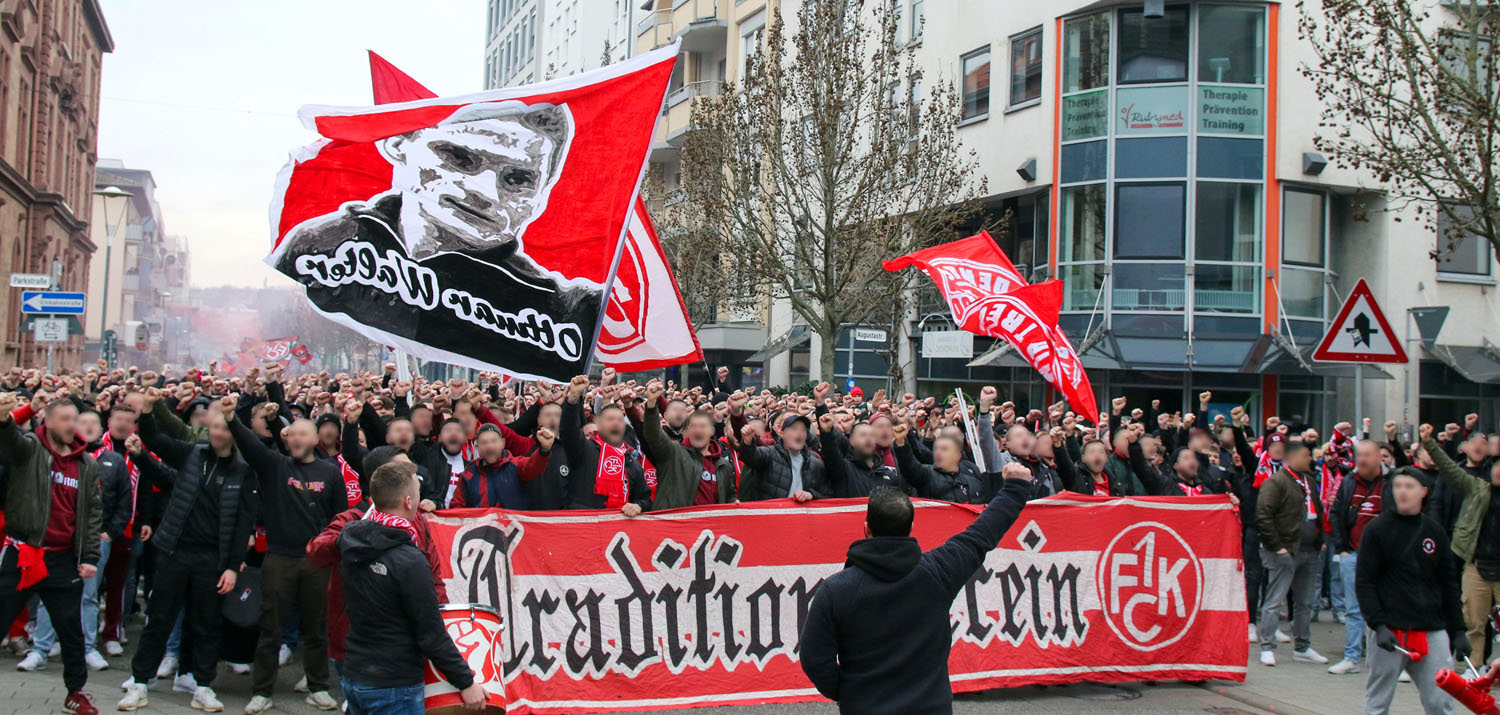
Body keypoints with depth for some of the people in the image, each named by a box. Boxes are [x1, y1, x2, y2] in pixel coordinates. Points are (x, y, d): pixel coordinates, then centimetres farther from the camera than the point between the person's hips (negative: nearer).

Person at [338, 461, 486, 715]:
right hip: (394, 689, -7)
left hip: (353, 677, 7)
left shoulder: (349, 540, -1)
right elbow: (431, 634, -19)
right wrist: (466, 682, -9)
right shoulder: (410, 562, -22)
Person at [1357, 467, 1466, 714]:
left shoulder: (1436, 532, 9)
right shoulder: (1377, 529, -2)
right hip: (1391, 630, -3)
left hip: (1433, 631, 3)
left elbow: (1447, 586, 15)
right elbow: (1364, 583, -4)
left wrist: (1457, 631, 10)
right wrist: (1378, 625, -14)